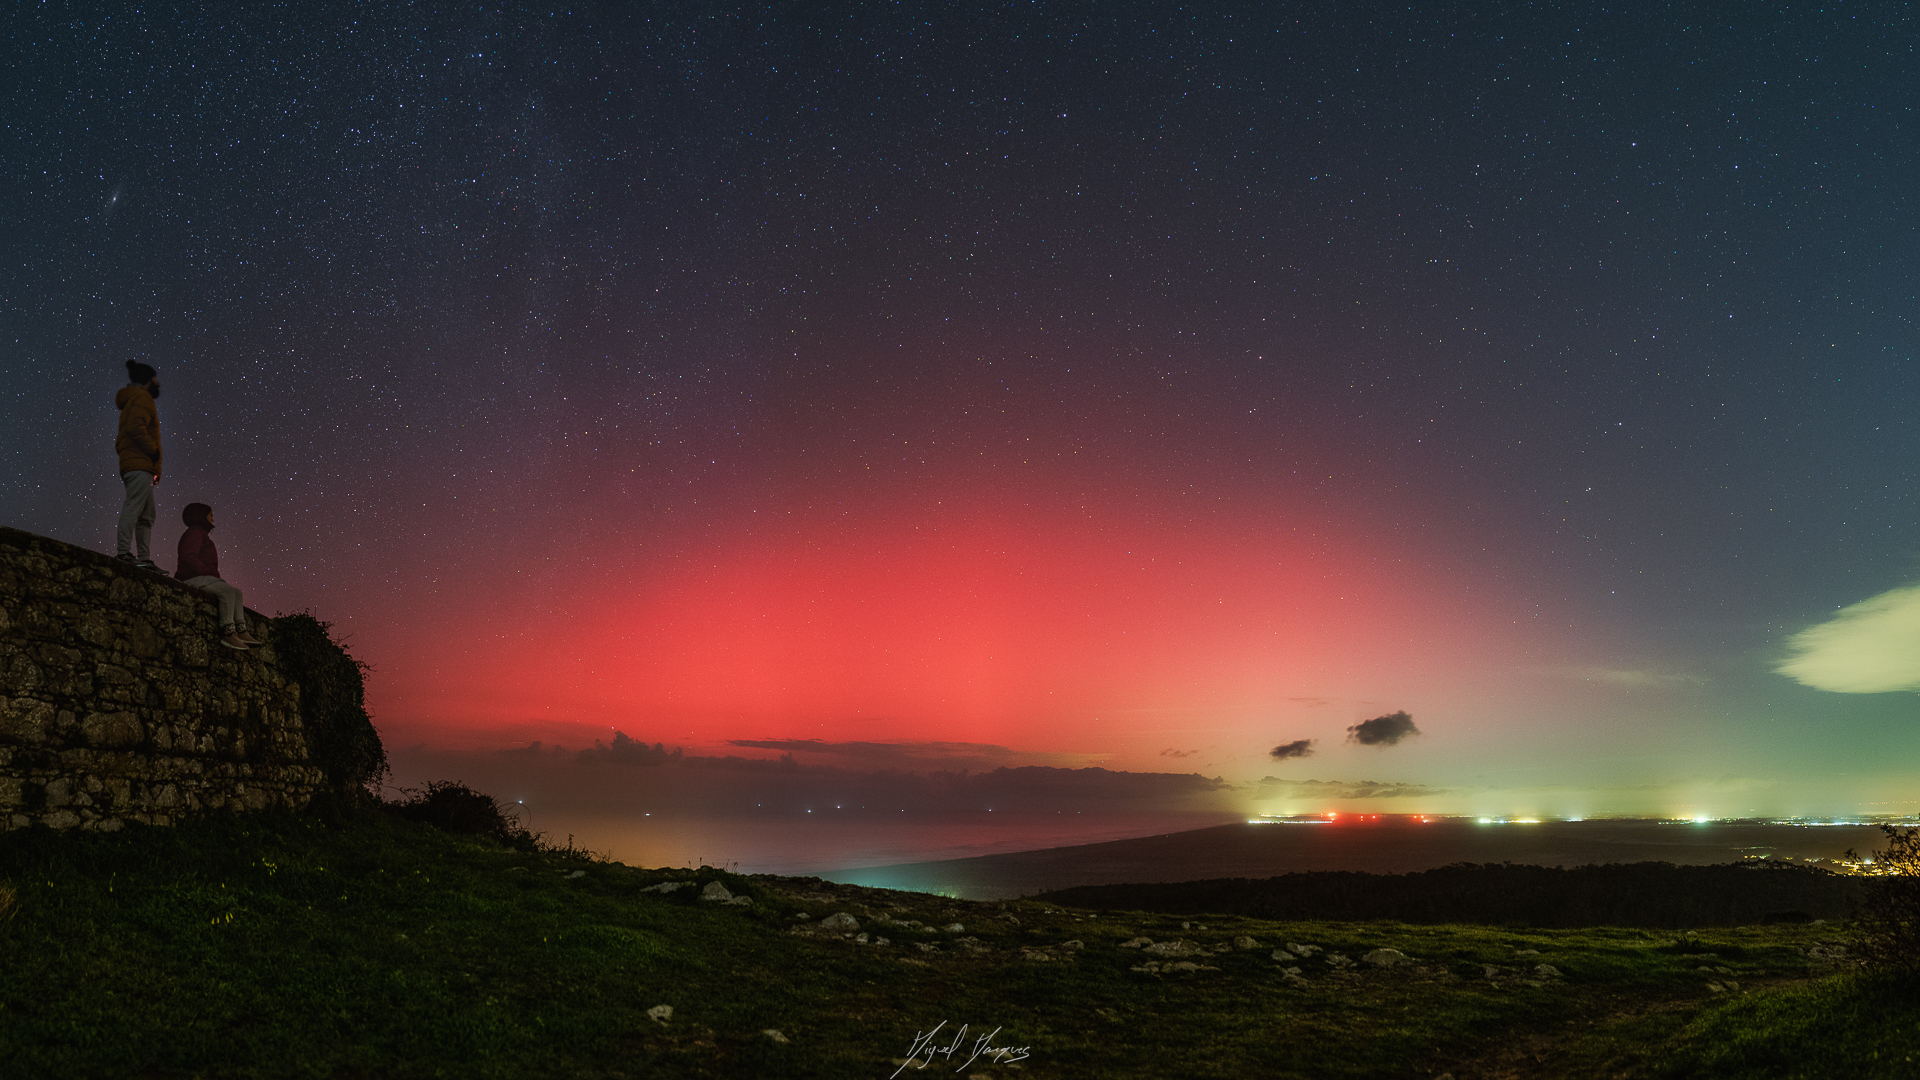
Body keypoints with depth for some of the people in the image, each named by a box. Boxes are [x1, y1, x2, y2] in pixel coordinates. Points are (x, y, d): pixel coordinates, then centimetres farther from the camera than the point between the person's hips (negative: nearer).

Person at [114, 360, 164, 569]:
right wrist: (153, 450, -14)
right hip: (140, 465, -10)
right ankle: (124, 551, -26)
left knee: (146, 516, 7)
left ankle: (144, 559, 4)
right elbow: (136, 427, -19)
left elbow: (120, 440, 28)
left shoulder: (132, 401, 29)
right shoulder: (142, 398, -1)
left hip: (130, 465, 10)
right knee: (134, 506, -18)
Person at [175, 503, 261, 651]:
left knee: (236, 592, 5)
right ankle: (228, 633, -34)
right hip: (194, 579, -11)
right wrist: (209, 572, -19)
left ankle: (241, 631, -8)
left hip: (202, 579, 11)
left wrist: (213, 575, 12)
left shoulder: (199, 534, 28)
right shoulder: (195, 533, -5)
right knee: (228, 591, -26)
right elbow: (188, 557, -20)